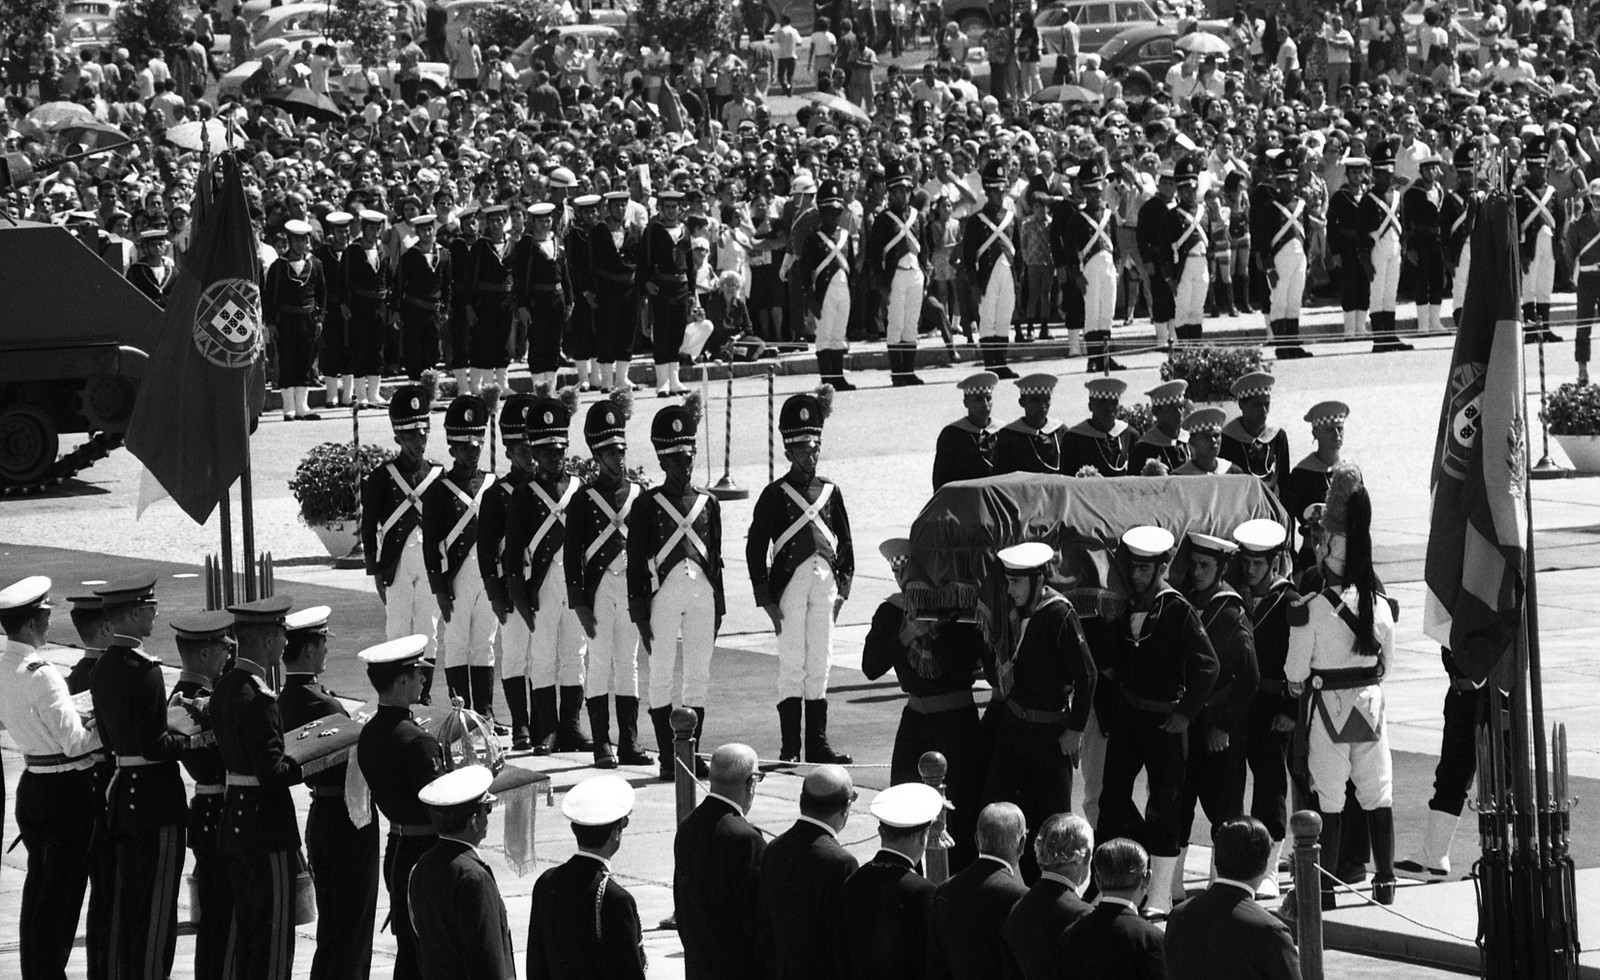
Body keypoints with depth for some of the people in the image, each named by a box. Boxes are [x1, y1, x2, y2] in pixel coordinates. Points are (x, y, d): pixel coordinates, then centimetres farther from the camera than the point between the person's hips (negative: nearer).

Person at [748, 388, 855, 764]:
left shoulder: (831, 492, 11)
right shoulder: (775, 494, -1)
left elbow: (845, 543, 16)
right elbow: (755, 548, -3)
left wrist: (842, 588, 7)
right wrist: (766, 599, -8)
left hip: (825, 586, 4)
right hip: (790, 586, -4)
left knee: (820, 665, 6)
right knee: (792, 666, -3)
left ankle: (818, 745, 11)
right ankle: (790, 749, 0)